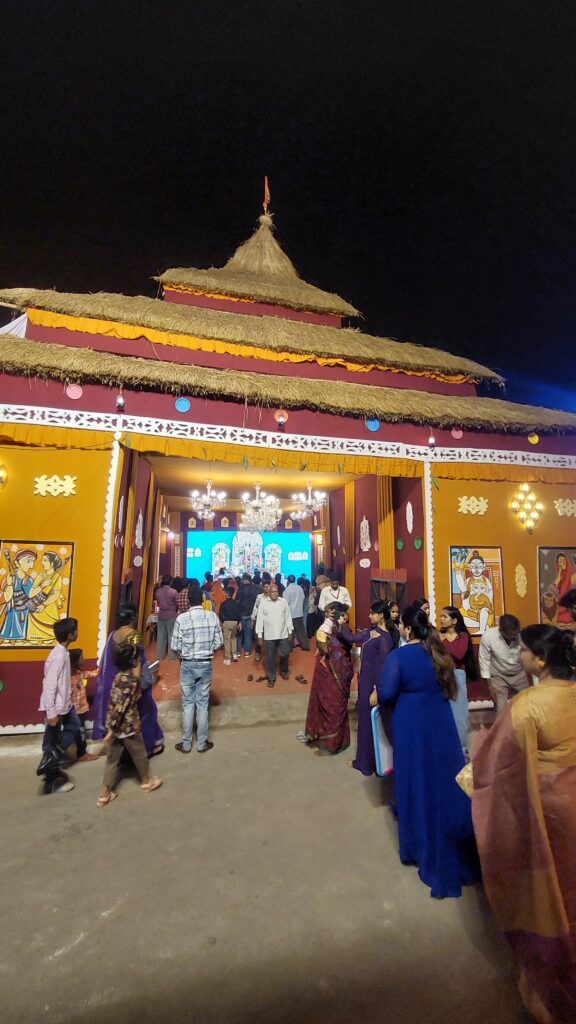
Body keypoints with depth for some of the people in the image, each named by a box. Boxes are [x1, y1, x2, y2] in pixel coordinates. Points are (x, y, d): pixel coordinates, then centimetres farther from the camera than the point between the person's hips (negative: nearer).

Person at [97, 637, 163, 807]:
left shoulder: (120, 676, -1)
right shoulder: (130, 681, -27)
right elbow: (120, 707, -28)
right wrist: (111, 731, -22)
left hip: (115, 725, 7)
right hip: (128, 726, -7)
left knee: (112, 760, 19)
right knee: (139, 755, 17)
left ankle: (105, 795, 28)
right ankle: (146, 782, 39)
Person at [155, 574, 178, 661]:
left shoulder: (158, 591, -1)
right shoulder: (174, 591, -13)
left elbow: (158, 603, 10)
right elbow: (177, 604, -5)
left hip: (161, 615, 4)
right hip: (171, 616, -4)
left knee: (161, 635, 12)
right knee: (171, 635, 5)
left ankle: (159, 655, 19)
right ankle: (171, 656, 8)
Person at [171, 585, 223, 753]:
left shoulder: (181, 618, -15)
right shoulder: (213, 616, -10)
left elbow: (175, 646, -10)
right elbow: (219, 642, -4)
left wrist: (183, 655, 10)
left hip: (187, 665, -1)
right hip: (206, 665, 1)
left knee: (188, 704, 13)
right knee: (203, 704, 13)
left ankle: (186, 744, 25)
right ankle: (202, 743, 25)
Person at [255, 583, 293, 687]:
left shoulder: (284, 602, -2)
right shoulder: (263, 604, -4)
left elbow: (288, 617, 4)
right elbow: (260, 620, -1)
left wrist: (290, 632, 5)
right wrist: (259, 635, -2)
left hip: (283, 634, 1)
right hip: (269, 635, -1)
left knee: (284, 653, 8)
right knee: (270, 657, 8)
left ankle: (284, 670, 37)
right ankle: (271, 678, 24)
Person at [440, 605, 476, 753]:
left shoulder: (463, 636, -2)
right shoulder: (438, 635, 4)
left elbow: (459, 654, -19)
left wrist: (444, 641, -13)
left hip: (457, 676, -2)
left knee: (458, 713, 8)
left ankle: (461, 748, 24)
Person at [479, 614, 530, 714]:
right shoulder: (488, 636, -28)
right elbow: (484, 661, -15)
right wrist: (490, 686, -11)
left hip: (520, 674, 1)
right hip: (499, 676, -1)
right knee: (501, 710, 0)